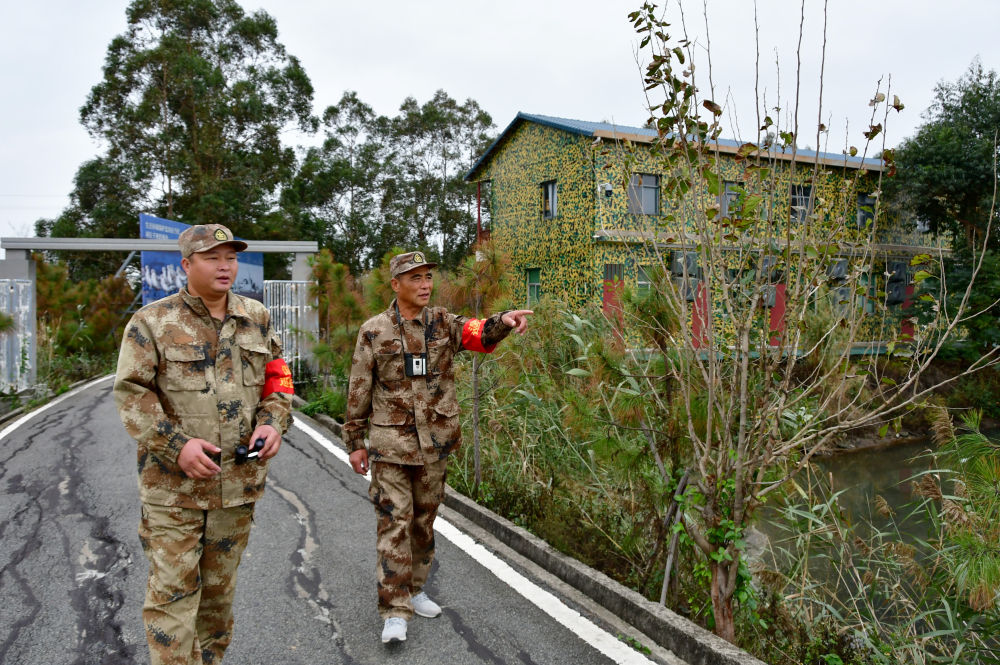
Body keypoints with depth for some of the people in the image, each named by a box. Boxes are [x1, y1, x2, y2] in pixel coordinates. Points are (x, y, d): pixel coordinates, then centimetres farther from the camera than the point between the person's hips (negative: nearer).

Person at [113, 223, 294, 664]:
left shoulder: (256, 319, 8)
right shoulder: (152, 322, -4)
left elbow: (276, 379, 12)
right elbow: (131, 393, -8)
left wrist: (272, 423, -6)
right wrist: (177, 444, -19)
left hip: (239, 479, 4)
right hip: (173, 483, -4)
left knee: (220, 586, 18)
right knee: (173, 589, 0)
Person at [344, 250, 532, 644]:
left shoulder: (444, 324, 1)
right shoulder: (374, 331, -3)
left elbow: (478, 334, -18)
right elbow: (358, 391, 1)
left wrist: (503, 321, -40)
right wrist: (355, 442, 2)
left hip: (435, 441, 3)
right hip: (390, 443, -3)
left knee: (425, 518, 15)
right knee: (394, 521, -4)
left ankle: (413, 589, 34)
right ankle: (394, 611, 6)